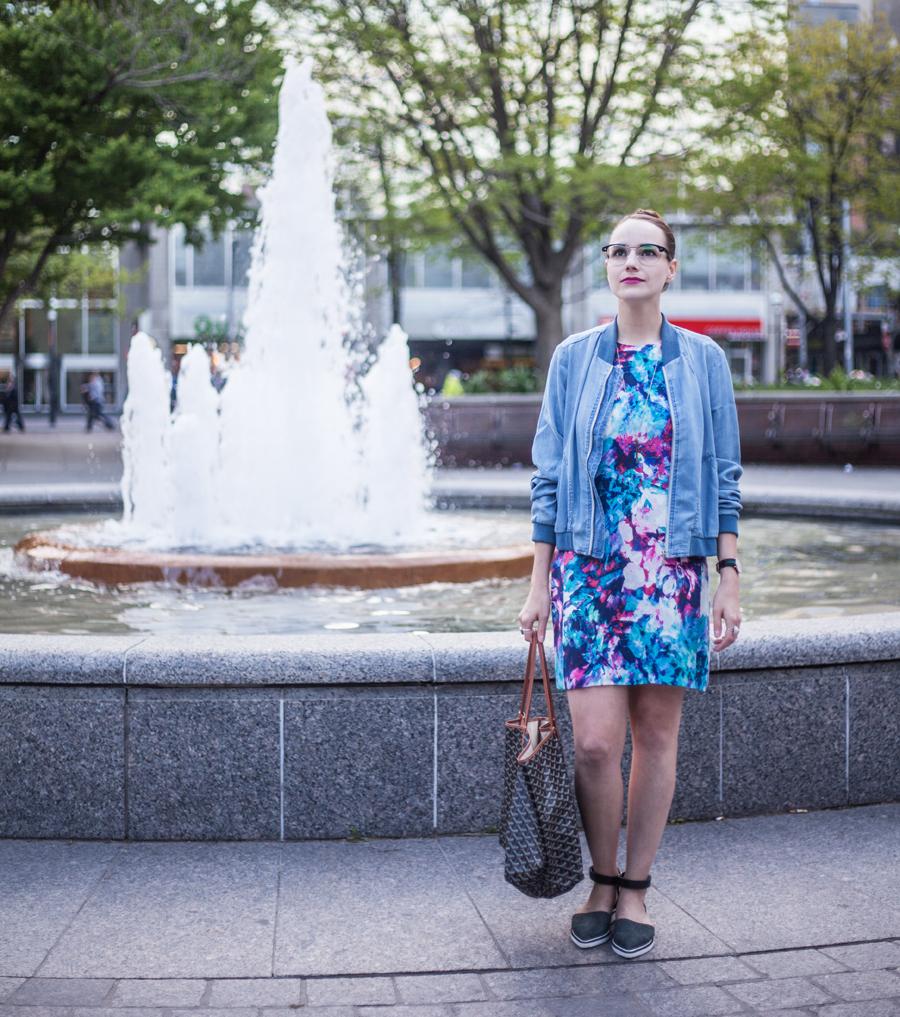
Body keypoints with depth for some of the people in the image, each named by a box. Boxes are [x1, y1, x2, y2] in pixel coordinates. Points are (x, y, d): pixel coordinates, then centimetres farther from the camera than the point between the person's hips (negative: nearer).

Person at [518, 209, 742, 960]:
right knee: (595, 740, -7)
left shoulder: (703, 361, 4)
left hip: (672, 568, 1)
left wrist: (730, 576, 0)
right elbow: (549, 476, 6)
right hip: (589, 566, 0)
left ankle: (635, 891, 18)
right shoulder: (574, 359, 4)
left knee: (656, 734, 4)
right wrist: (540, 583, 4)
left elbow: (724, 477, 6)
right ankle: (602, 883, 15)